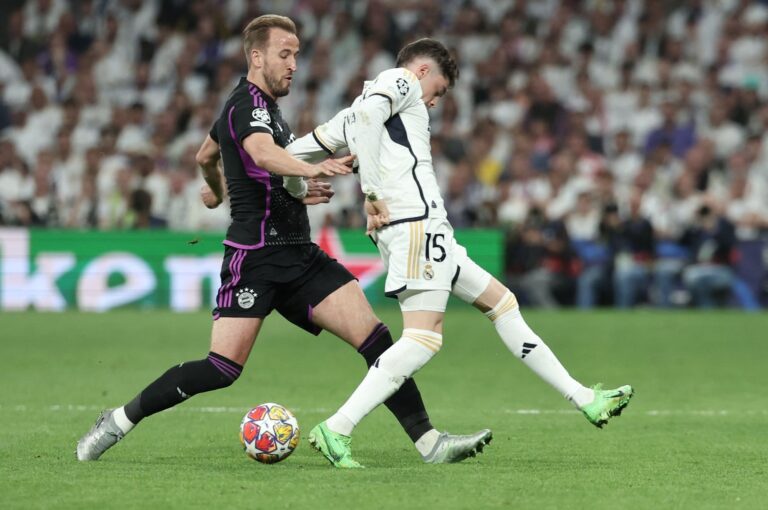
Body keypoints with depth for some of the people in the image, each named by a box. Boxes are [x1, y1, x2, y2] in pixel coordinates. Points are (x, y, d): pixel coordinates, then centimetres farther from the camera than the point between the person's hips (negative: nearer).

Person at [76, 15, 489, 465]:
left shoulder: (262, 106, 19)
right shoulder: (249, 104, -10)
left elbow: (205, 155, 37)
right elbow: (262, 151, -35)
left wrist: (218, 191, 58)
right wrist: (311, 169, -53)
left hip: (299, 256, 9)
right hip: (256, 255, -9)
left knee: (375, 336, -6)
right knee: (223, 369, -12)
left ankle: (428, 441, -9)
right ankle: (121, 420, 5)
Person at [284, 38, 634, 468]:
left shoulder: (352, 114, 29)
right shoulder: (400, 82, 3)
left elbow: (299, 150, 21)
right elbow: (368, 114, -18)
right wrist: (373, 191, -17)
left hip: (422, 230, 11)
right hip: (416, 220, -11)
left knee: (500, 300, 15)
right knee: (425, 337, -18)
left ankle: (585, 400, 17)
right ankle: (336, 431, -22)